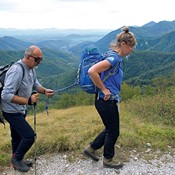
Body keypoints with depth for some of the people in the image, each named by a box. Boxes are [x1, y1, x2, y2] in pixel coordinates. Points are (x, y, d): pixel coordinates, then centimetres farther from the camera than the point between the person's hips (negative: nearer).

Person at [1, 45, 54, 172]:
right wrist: (28, 101, -34)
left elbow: (35, 84, 14)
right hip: (12, 111, -9)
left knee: (18, 137, 21)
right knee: (29, 136, -8)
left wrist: (44, 90, -6)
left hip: (20, 110, 9)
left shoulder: (31, 69, -1)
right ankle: (17, 159, 15)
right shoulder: (17, 70, -28)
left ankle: (17, 161, 39)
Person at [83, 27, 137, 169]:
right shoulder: (113, 58, -21)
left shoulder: (117, 58, 9)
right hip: (106, 102, -10)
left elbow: (108, 77, 24)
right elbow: (92, 71, -31)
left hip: (109, 101, 10)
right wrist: (104, 89, -22)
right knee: (113, 132, 8)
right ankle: (108, 160, 29)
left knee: (110, 129, 22)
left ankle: (90, 149, 34)